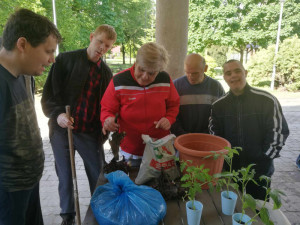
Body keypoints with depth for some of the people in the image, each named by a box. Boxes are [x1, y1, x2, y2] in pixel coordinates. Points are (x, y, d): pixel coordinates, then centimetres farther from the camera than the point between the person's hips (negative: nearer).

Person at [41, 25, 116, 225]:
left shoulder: (106, 72, 9)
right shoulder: (66, 59, -1)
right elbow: (49, 94, -4)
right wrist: (57, 113, -22)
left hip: (91, 133, 2)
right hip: (62, 129, -2)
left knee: (99, 177, 7)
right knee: (65, 176, 11)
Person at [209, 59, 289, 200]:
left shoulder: (267, 100, -9)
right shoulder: (218, 105, 0)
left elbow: (279, 131, -7)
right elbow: (214, 134, 4)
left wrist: (266, 158, -9)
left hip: (260, 169, -2)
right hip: (229, 169, 3)